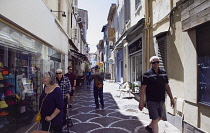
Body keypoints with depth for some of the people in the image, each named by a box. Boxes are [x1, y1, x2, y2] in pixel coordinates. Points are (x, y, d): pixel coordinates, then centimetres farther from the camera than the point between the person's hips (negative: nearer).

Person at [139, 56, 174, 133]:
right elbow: (143, 89, -11)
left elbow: (167, 86, 12)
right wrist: (141, 102, -13)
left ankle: (149, 127, 45)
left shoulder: (163, 73, 6)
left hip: (161, 101, 6)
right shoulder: (147, 74, -10)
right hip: (152, 101, -6)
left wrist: (171, 98, 11)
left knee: (159, 117, 20)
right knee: (155, 119, -1)